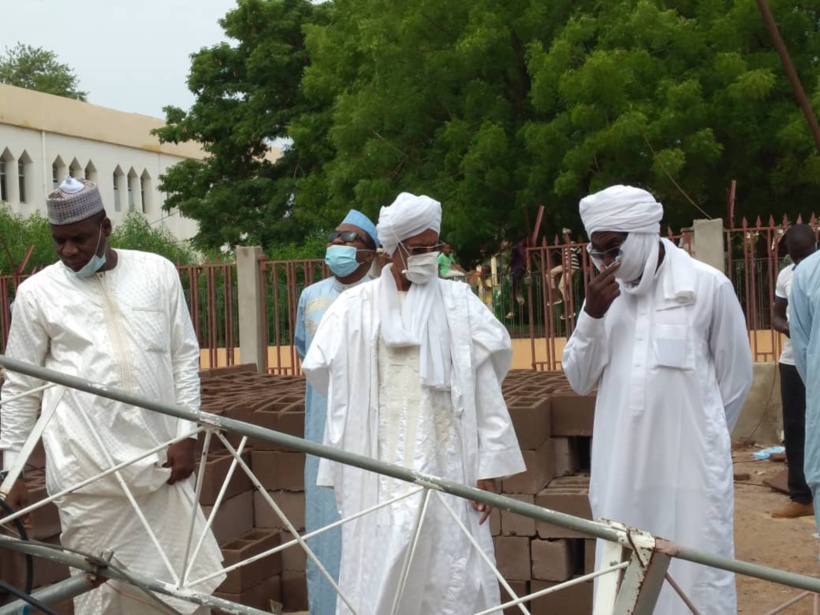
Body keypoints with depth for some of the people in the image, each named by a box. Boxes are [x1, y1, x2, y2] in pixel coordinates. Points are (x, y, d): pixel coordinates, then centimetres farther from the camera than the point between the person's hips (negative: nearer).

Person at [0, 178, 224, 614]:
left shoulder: (157, 272, 7)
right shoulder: (37, 292, 2)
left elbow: (184, 356, 10)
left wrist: (186, 434, 3)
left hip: (160, 460, 2)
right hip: (88, 472, -2)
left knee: (186, 578, 5)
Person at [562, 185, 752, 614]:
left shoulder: (708, 286, -7)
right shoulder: (604, 292, 7)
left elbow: (736, 376, 4)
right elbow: (580, 381, 7)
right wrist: (592, 316, -8)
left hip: (690, 465, -4)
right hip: (621, 468, 4)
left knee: (696, 579, 2)